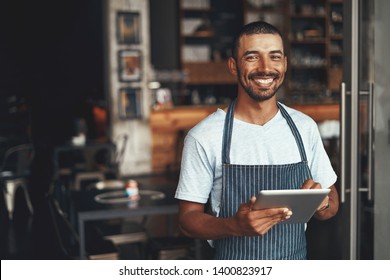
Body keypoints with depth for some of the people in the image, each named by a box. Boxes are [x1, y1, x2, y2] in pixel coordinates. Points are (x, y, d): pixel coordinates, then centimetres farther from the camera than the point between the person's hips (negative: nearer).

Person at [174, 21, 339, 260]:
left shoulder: (305, 127, -2)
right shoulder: (204, 136, -14)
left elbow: (332, 203, 6)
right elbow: (188, 217, -11)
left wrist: (322, 203, -17)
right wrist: (235, 226, -29)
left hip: (297, 265, 4)